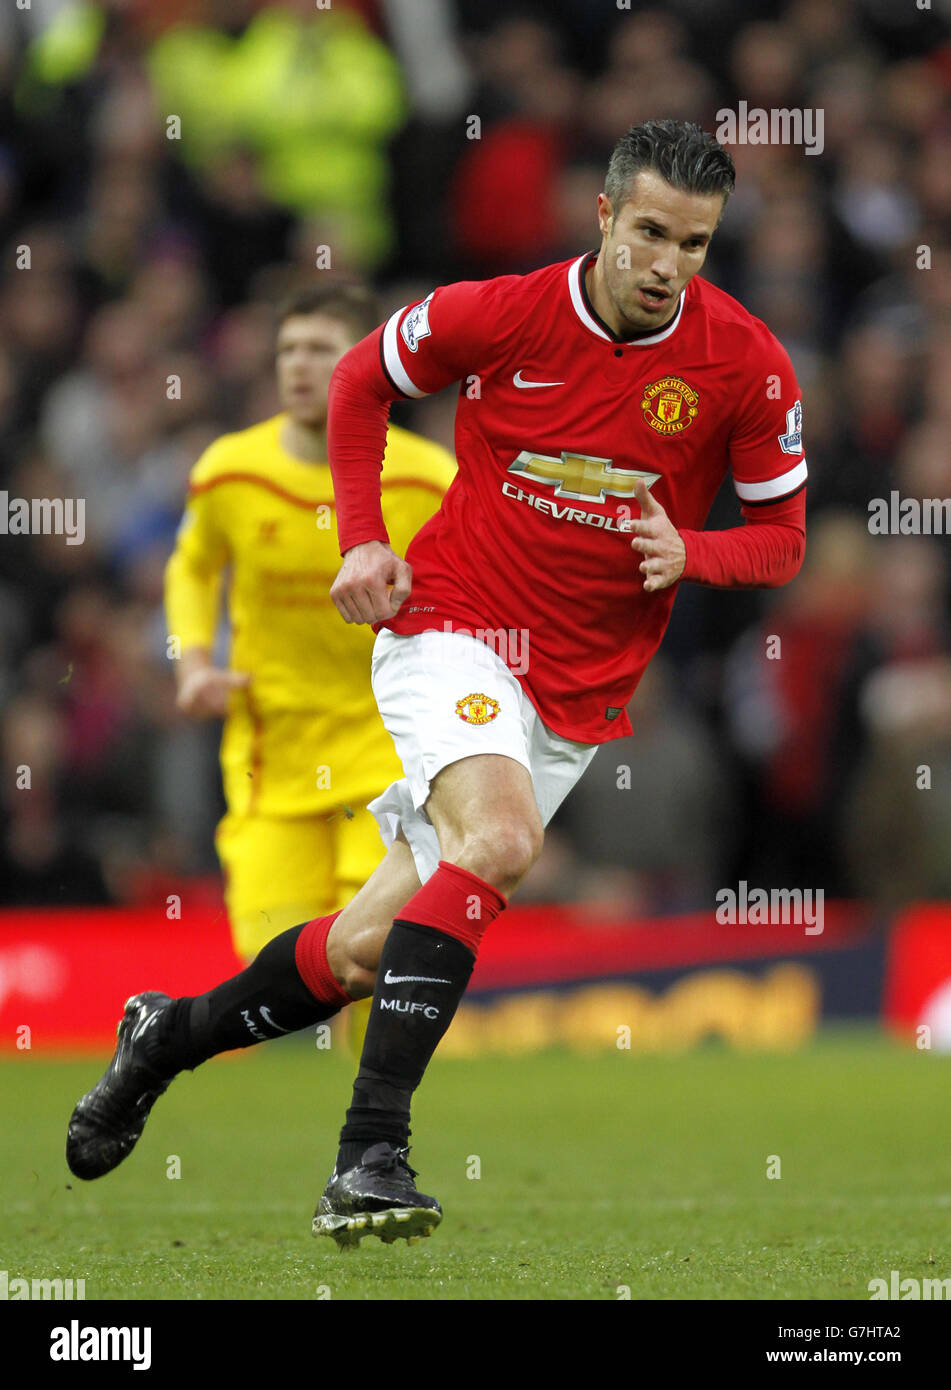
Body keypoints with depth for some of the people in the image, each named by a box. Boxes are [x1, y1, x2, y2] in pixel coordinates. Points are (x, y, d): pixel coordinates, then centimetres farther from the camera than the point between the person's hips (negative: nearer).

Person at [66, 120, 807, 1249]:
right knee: (499, 840, -33)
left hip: (581, 690, 3)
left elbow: (781, 538, 4)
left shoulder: (746, 363, -7)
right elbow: (361, 378, 9)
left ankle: (173, 1033, 32)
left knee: (363, 952, 4)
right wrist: (361, 540, -1)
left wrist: (690, 553, -17)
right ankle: (370, 1154, -35)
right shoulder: (499, 315, -10)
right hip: (451, 624, -3)